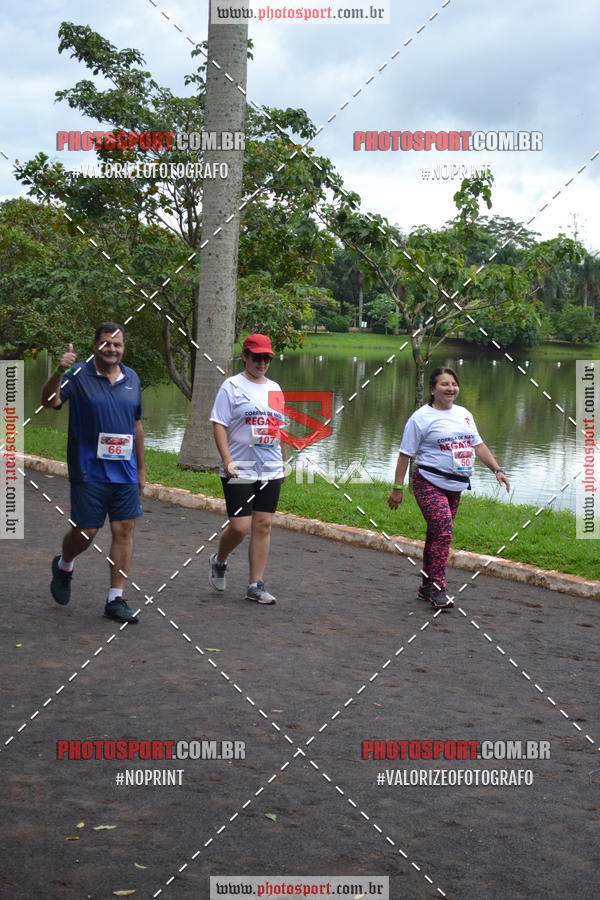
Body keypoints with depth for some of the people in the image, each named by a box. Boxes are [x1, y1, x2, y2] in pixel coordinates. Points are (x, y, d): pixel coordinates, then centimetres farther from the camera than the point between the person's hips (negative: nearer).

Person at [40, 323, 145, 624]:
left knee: (124, 531, 0)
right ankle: (63, 566, 34)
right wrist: (59, 372, -36)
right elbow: (49, 401, -18)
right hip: (89, 471, -4)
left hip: (125, 472, 4)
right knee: (85, 531, 0)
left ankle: (116, 599, 8)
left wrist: (141, 468, 19)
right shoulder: (78, 375, -4)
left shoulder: (131, 379, 11)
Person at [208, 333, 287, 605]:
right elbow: (219, 425, -9)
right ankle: (219, 561, 23)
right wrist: (227, 460, -19)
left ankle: (256, 585, 9)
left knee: (263, 525, 3)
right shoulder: (232, 386, -3)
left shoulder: (274, 388, 15)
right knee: (240, 526, -8)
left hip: (270, 471, 5)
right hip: (239, 471, -5)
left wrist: (283, 462, 18)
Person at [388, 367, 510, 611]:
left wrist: (497, 470, 7)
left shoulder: (464, 414, 13)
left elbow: (478, 445, 18)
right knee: (443, 532, -17)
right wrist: (397, 488, -10)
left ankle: (427, 586, 21)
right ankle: (436, 589, -12)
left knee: (437, 535, 11)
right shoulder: (421, 417, -7)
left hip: (455, 487, 7)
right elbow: (405, 454, -7)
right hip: (429, 484, -7)